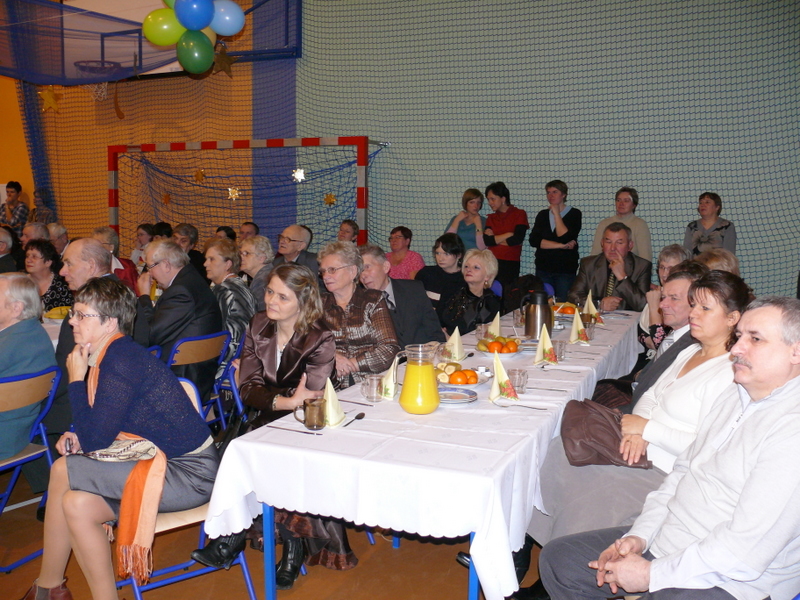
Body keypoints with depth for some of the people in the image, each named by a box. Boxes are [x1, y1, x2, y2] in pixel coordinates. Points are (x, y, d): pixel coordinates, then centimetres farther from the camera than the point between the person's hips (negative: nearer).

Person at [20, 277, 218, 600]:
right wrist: (77, 438, -1)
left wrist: (76, 379, -11)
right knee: (77, 504, -3)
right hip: (163, 462, 9)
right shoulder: (111, 355, 9)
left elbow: (95, 439, -18)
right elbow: (105, 430, 19)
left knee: (63, 471, -12)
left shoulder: (121, 361, -20)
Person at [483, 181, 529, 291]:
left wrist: (494, 239, 2)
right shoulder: (491, 218, 15)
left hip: (510, 264, -3)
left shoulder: (519, 214, 4)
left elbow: (518, 239, -9)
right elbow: (486, 241, 0)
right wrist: (508, 235, -6)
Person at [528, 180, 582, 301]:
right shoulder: (542, 215, 11)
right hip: (543, 268, 3)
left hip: (565, 270, -3)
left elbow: (565, 238, -14)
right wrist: (561, 245, -11)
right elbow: (533, 240, -4)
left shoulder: (574, 214, 2)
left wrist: (556, 214, -8)